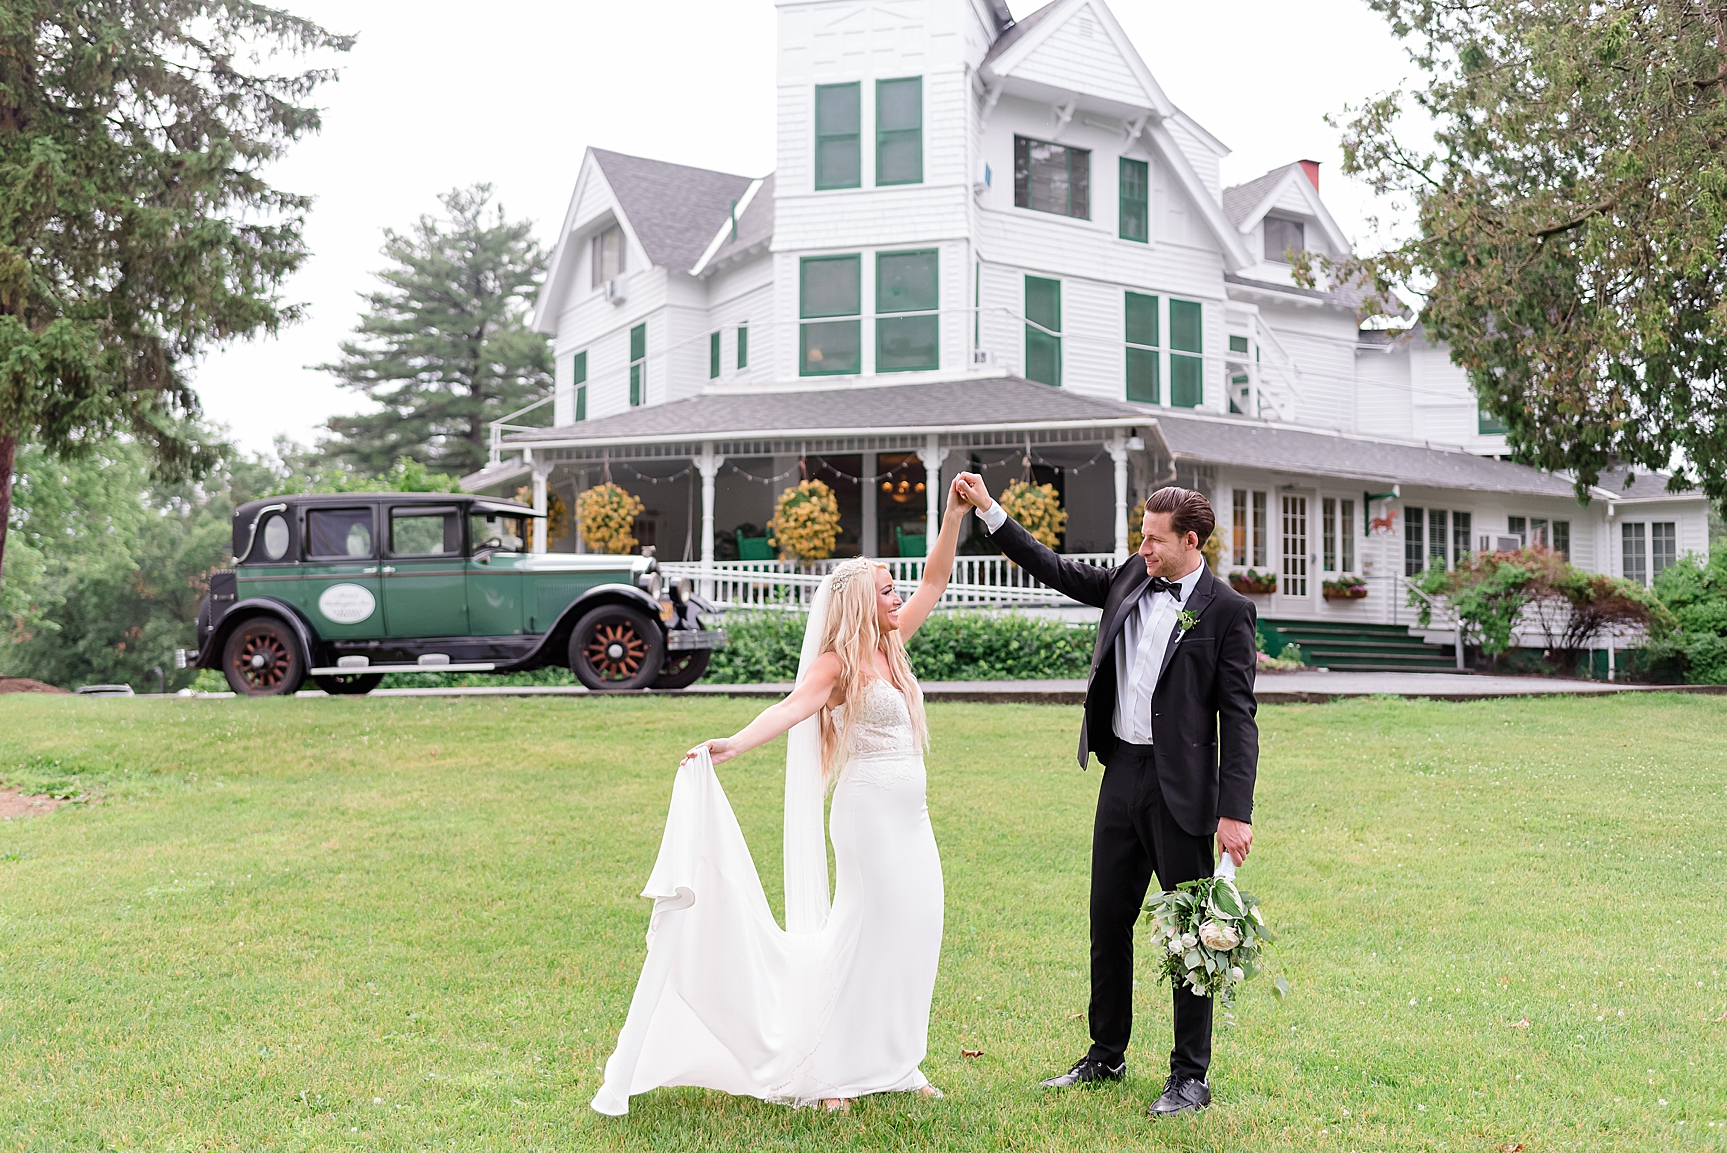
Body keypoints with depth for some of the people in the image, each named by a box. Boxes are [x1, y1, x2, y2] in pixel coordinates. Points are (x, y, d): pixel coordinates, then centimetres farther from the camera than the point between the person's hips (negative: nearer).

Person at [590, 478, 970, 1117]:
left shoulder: (889, 646, 12)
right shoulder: (839, 662, -10)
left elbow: (935, 580, 17)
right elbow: (791, 708, -26)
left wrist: (955, 516, 9)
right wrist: (731, 745, -42)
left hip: (911, 818, 8)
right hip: (871, 812, -8)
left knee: (910, 937, 9)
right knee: (864, 936, -7)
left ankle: (894, 1063, 18)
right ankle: (828, 1072, 1)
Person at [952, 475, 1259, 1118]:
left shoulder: (1226, 611, -9)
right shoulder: (1129, 582, 8)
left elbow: (1238, 717, -11)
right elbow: (1054, 569, 15)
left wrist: (1235, 812, -16)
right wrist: (987, 509, 9)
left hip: (1181, 787, -6)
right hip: (1122, 775, 6)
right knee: (1108, 923, 14)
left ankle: (1190, 1077, 16)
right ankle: (1106, 1057, 30)